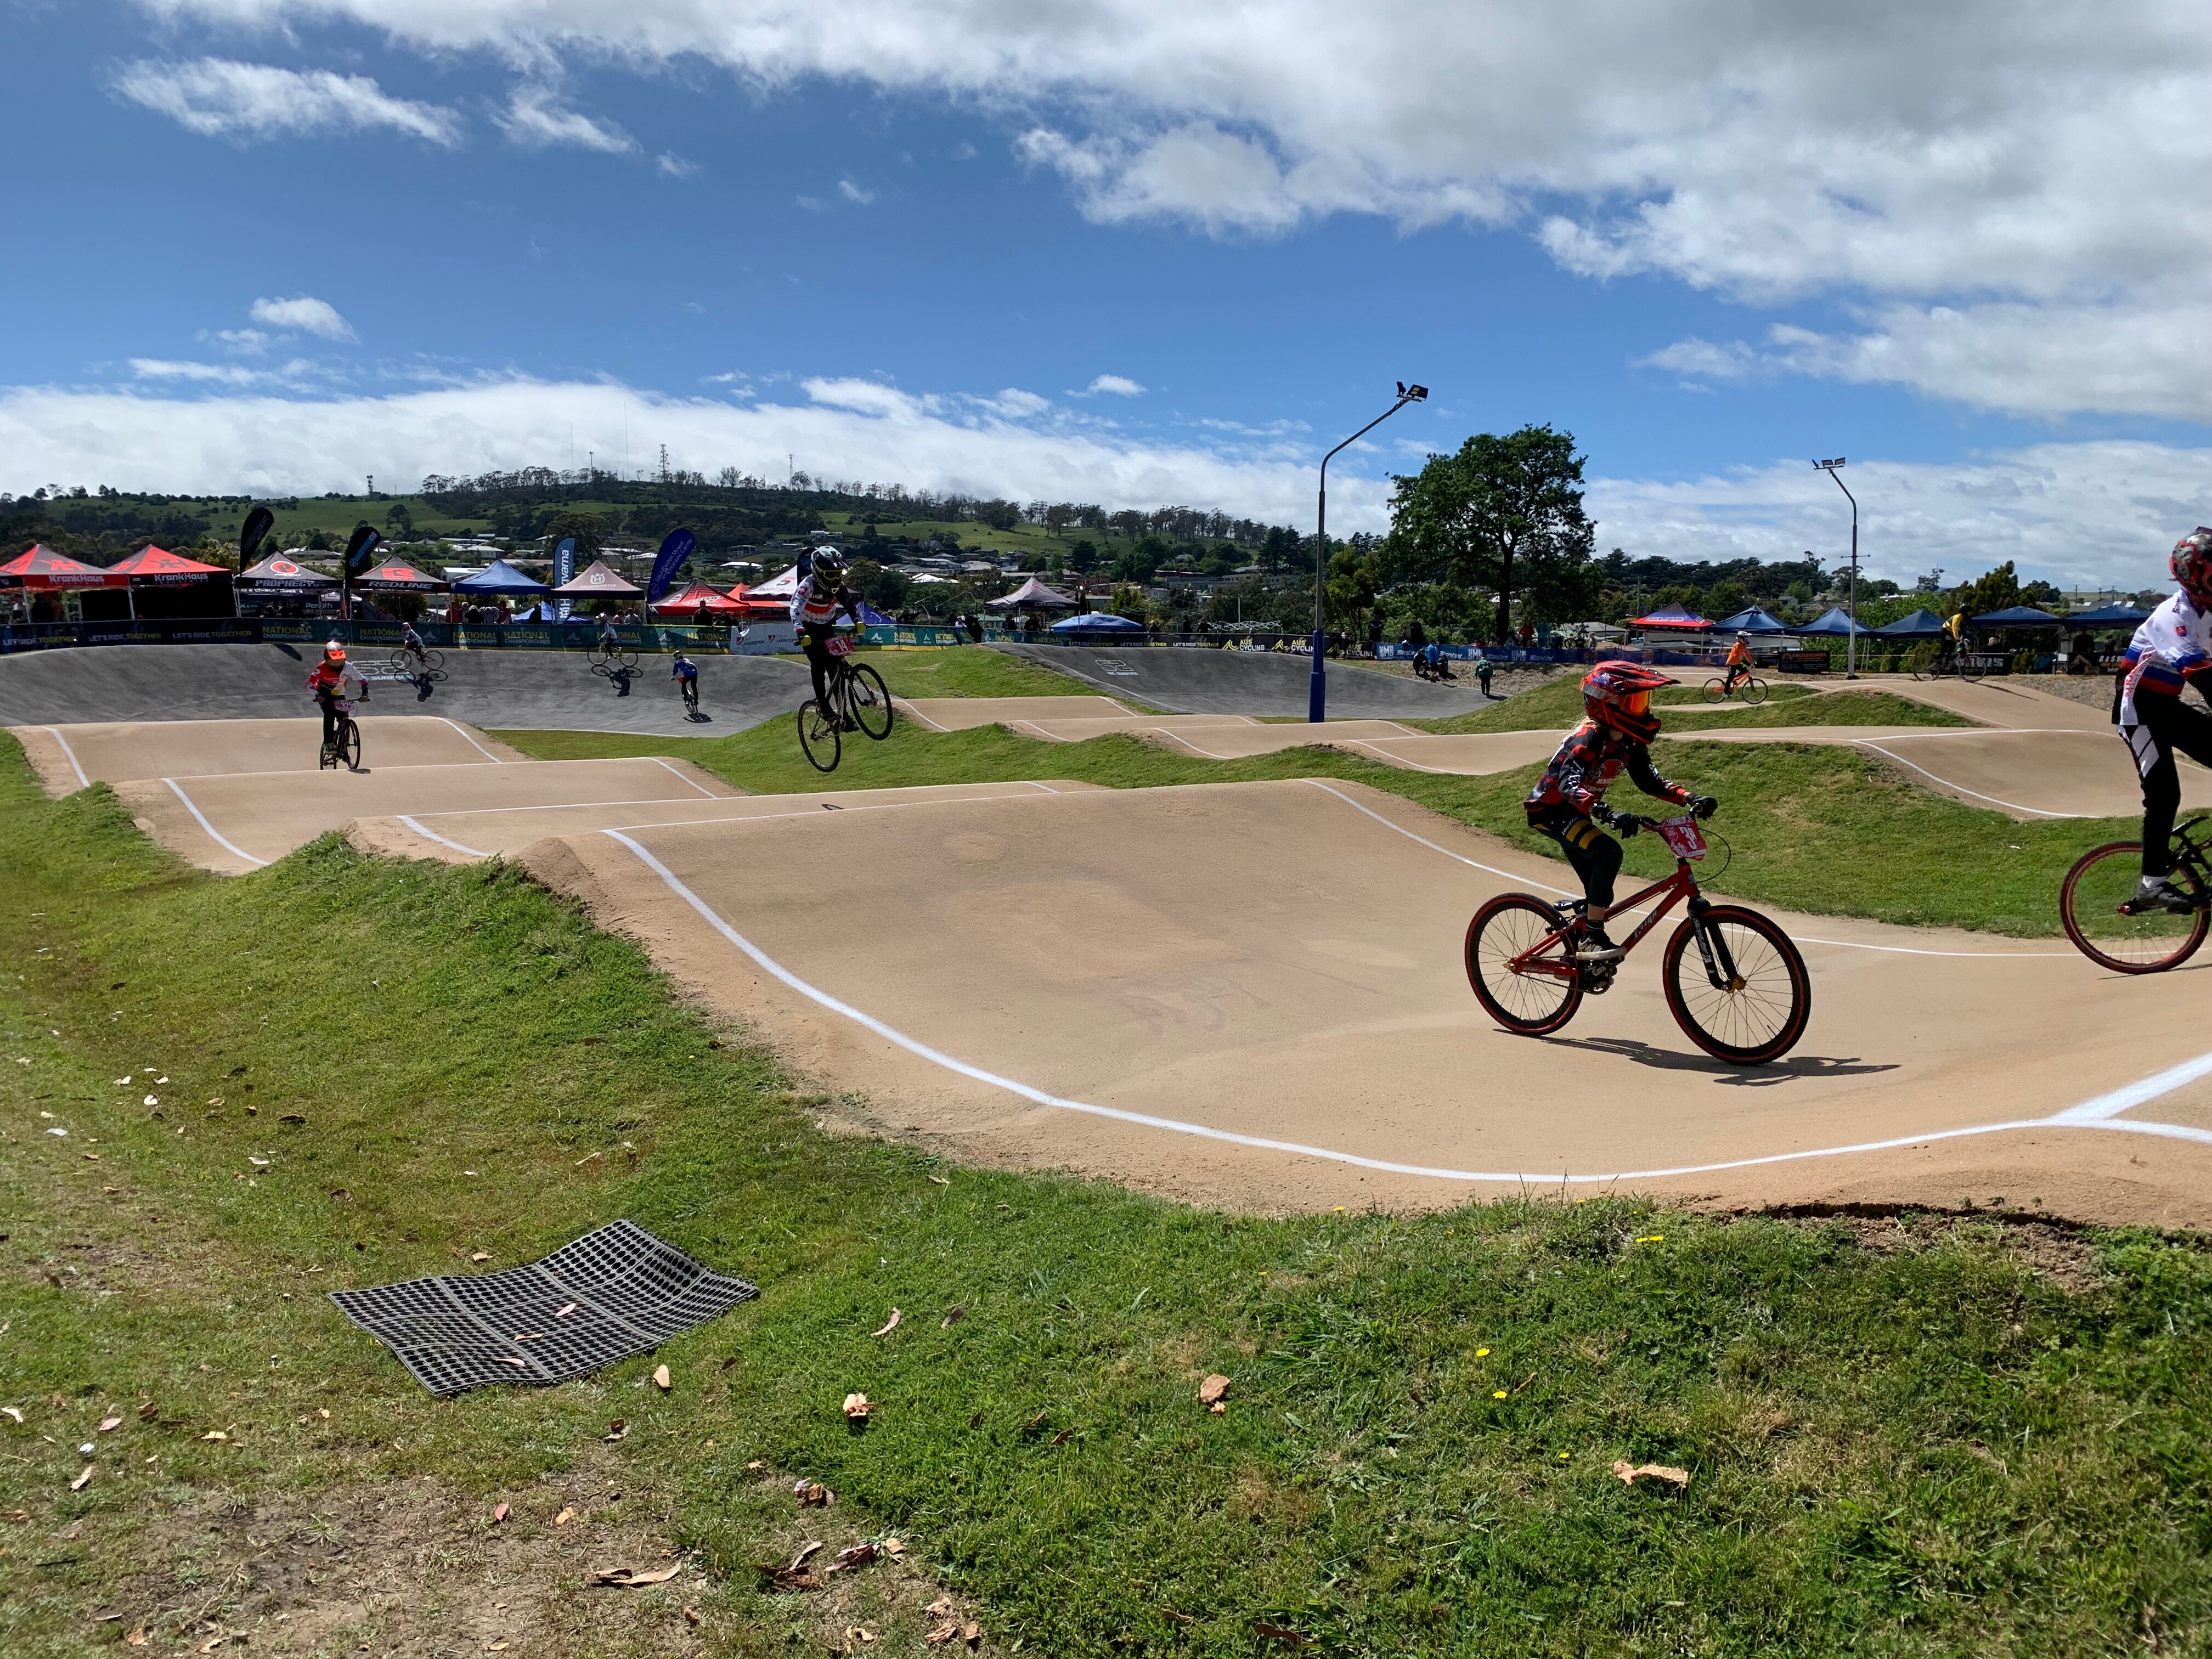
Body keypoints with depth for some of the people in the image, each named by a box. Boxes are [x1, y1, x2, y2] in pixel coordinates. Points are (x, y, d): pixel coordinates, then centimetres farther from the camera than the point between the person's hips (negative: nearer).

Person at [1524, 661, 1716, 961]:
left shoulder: (1630, 744, -3)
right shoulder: (1588, 739, -28)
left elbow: (1649, 781, 3)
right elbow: (1569, 785, -41)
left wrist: (1690, 798, -12)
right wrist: (1608, 814, -55)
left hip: (1575, 813, 9)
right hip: (1550, 810, -9)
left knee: (1600, 894, 9)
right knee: (1608, 852, -31)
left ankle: (1576, 953, 30)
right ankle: (1592, 938, -23)